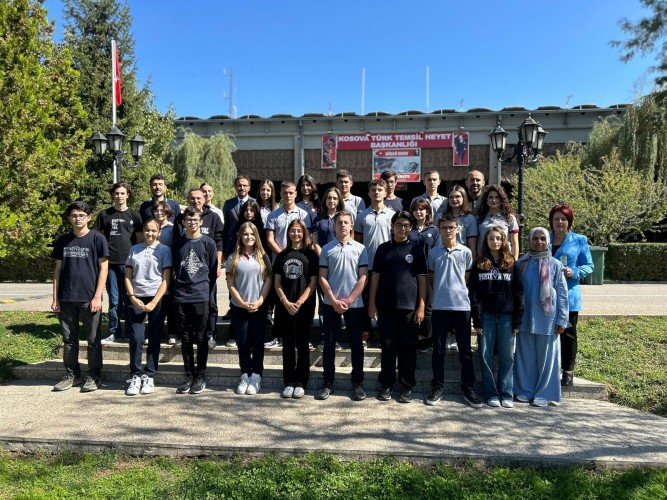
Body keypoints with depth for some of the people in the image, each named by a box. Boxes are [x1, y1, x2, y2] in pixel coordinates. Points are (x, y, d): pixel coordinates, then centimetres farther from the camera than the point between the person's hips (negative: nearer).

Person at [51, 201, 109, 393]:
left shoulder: (97, 239, -2)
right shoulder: (63, 241, 9)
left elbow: (103, 269, -4)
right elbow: (57, 269, 12)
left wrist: (97, 297, -10)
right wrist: (55, 298, 6)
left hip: (90, 299, -4)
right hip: (67, 299, 4)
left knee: (93, 340, 4)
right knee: (69, 339, 11)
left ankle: (93, 377, 16)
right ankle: (72, 375, 24)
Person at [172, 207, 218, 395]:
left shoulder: (208, 243, 2)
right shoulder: (178, 243, 9)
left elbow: (213, 270, 5)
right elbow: (174, 268, 16)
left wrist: (206, 291, 5)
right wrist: (178, 287, 11)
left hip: (201, 297, -2)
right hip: (181, 297, 3)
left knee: (201, 339, 3)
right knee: (185, 339, 9)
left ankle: (201, 377, 13)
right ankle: (189, 376, 19)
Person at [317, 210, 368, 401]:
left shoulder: (360, 248, 3)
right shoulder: (327, 249, 5)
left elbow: (363, 278, -1)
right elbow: (322, 278, 1)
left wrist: (348, 300, -10)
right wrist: (334, 301, -8)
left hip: (354, 304, 0)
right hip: (331, 304, 1)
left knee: (356, 344, 6)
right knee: (329, 344, 6)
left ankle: (358, 383, 18)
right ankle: (328, 383, 16)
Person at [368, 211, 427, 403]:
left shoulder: (415, 249, 4)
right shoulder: (383, 249, 8)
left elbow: (422, 279, 3)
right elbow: (375, 277, 8)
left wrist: (421, 306, -4)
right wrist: (372, 303, 1)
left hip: (409, 306, -1)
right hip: (386, 306, 1)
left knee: (408, 348, 5)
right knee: (388, 346, 7)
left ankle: (407, 387, 16)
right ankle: (386, 385, 18)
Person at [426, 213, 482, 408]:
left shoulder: (466, 252, 2)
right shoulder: (434, 253, 4)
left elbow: (468, 277, 11)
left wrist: (458, 291, 6)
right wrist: (440, 292, 9)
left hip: (462, 305, 0)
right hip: (440, 306, 0)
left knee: (465, 349, 6)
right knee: (438, 349, 6)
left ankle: (468, 387, 16)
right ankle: (437, 387, 17)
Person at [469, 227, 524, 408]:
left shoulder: (511, 265, 6)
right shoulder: (479, 265, 5)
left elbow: (519, 293, 4)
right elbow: (473, 294, 2)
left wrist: (517, 321, -2)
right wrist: (476, 320, -5)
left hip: (506, 317, 0)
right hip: (486, 316, 0)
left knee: (507, 357, 4)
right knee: (486, 357, 2)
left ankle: (506, 394, 13)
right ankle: (491, 394, 12)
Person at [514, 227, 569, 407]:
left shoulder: (555, 265, 1)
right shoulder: (521, 263, 6)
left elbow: (562, 294, 0)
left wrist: (562, 320, -4)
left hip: (547, 319, -2)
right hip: (525, 318, 2)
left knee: (546, 357, 4)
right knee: (525, 356, 8)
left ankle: (544, 393, 15)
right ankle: (525, 390, 20)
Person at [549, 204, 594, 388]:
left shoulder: (579, 240, 2)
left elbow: (589, 266, 3)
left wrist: (574, 272, -15)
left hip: (568, 296, -2)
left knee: (568, 334, 4)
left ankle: (568, 371, 16)